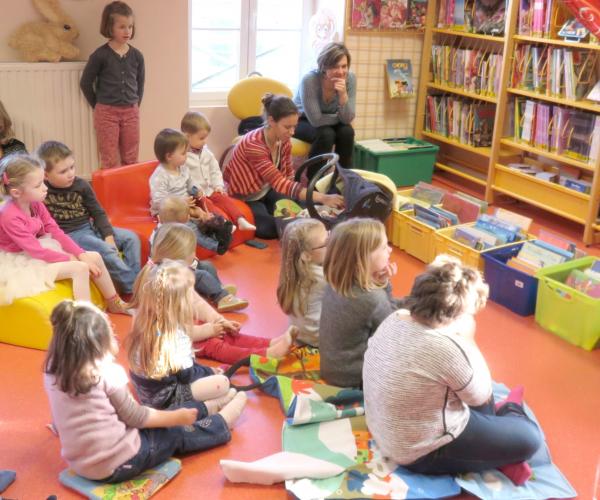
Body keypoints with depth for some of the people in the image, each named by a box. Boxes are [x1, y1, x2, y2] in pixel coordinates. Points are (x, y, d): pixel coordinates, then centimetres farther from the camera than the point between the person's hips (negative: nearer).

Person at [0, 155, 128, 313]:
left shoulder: (35, 203, -3)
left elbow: (56, 231, 1)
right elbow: (36, 251, -25)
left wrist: (81, 254, -8)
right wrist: (72, 259, -18)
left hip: (44, 250, 8)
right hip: (25, 262, -8)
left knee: (94, 257, 0)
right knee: (79, 268, -25)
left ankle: (114, 303, 18)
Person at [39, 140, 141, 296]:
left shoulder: (81, 185, 0)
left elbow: (98, 212, 6)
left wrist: (108, 235, -4)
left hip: (91, 227, 6)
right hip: (69, 235, -6)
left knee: (131, 237, -5)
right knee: (106, 251, -28)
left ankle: (135, 280, -9)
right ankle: (133, 288, -18)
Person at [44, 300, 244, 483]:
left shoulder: (53, 372, -4)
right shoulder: (107, 372, -21)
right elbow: (136, 417, -12)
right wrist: (177, 418, 4)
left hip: (81, 464, 7)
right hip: (120, 463, -7)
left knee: (152, 416, 25)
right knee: (177, 434, 17)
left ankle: (210, 407, 44)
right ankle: (224, 421, 41)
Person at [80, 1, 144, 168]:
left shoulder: (136, 56, 1)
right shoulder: (100, 55, -9)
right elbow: (85, 83, -1)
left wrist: (135, 105, 11)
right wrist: (98, 105, 3)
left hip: (131, 113, 3)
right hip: (106, 113, -3)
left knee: (130, 161, 11)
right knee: (109, 162, 3)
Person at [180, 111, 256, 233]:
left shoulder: (206, 152, 12)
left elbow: (215, 170, 18)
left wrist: (218, 185, 3)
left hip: (209, 190, 7)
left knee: (224, 199, -14)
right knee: (207, 205, -28)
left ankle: (241, 220, -25)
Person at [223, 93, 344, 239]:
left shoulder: (284, 141, -9)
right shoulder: (253, 144, -33)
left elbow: (288, 176, 3)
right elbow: (279, 183, -40)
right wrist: (322, 198, -47)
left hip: (266, 191, 7)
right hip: (243, 198, -7)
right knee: (271, 228, -29)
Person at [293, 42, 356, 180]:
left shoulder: (350, 78, -21)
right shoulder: (309, 80, -33)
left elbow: (347, 119, -23)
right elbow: (316, 120, -31)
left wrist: (343, 94, -38)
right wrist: (341, 117, -19)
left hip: (328, 122, 4)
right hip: (302, 121, -4)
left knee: (347, 131, -25)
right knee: (326, 134, -31)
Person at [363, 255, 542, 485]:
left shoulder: (395, 319, -7)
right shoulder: (446, 348, -33)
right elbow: (481, 395, -12)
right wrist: (468, 341, -8)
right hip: (420, 451, -9)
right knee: (528, 438, 0)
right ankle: (509, 413, 27)